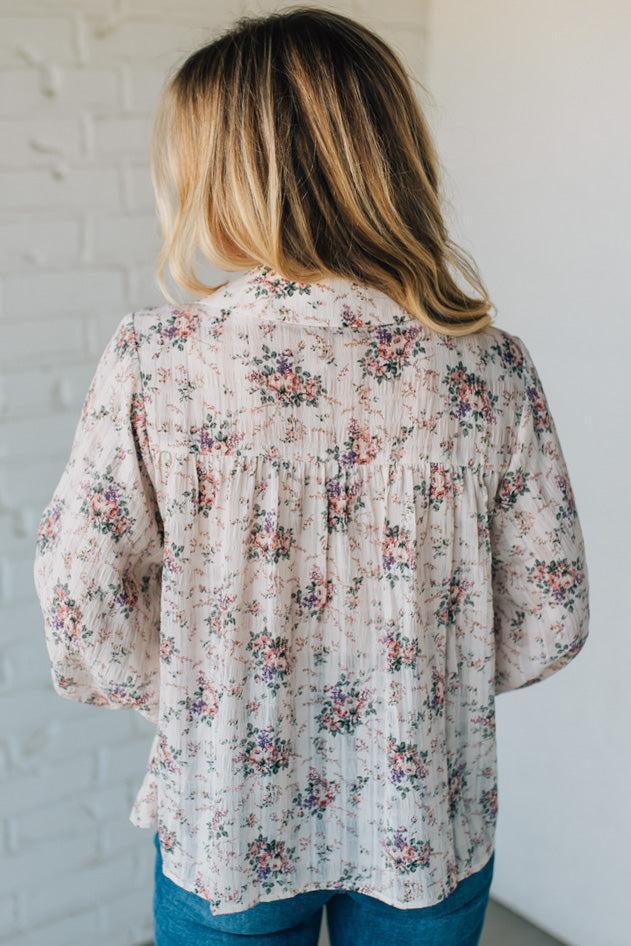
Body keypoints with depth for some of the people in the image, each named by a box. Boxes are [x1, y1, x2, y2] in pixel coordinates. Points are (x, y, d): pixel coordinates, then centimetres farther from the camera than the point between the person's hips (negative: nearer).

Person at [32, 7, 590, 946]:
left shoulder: (153, 355, -18)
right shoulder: (491, 366, -13)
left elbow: (81, 588, -13)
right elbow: (549, 617, -7)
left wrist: (183, 687, 5)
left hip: (223, 820, -1)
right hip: (430, 831, 2)